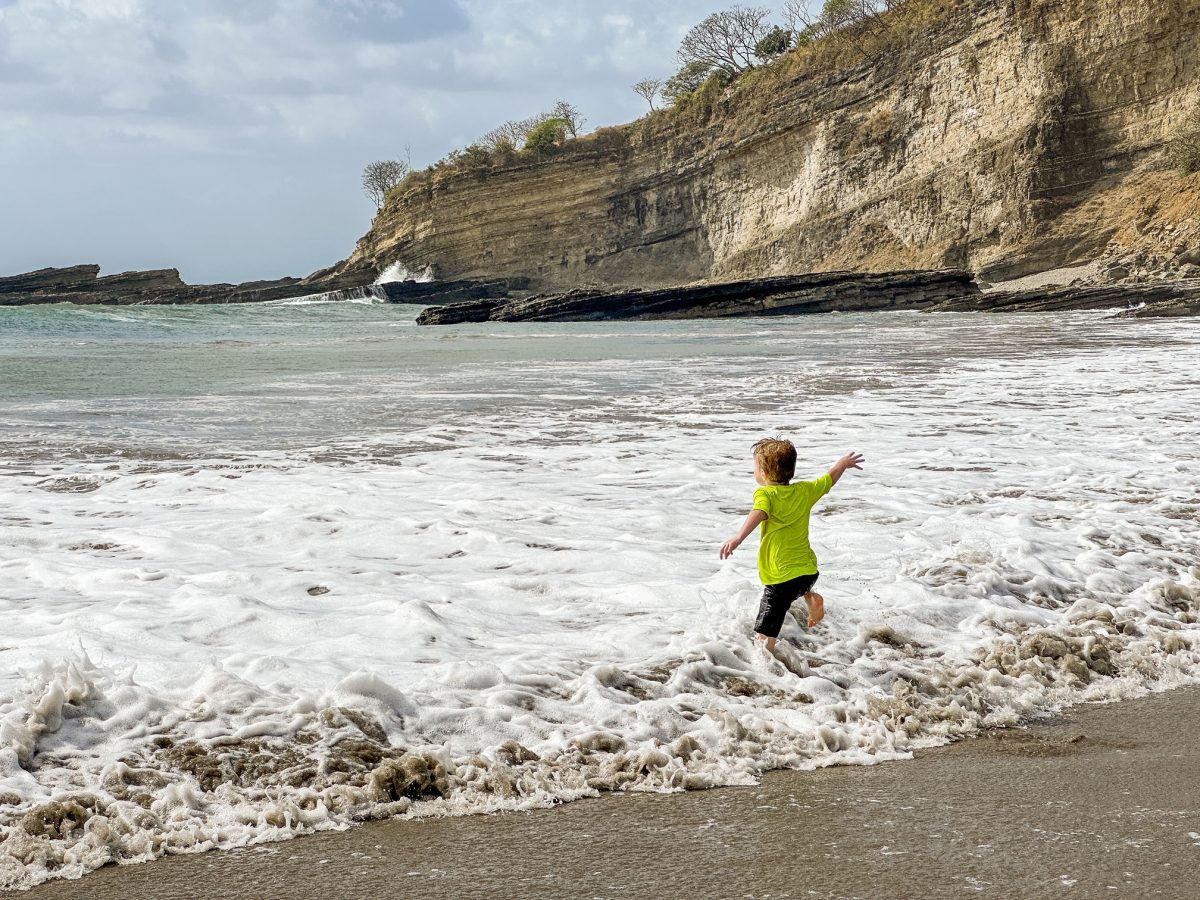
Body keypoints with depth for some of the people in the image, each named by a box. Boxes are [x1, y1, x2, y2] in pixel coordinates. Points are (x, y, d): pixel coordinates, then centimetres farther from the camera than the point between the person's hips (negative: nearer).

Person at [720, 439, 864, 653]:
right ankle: (810, 598, 19)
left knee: (764, 637, -7)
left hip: (782, 577, -7)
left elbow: (758, 514, -34)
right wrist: (845, 462, 46)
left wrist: (739, 537, -49)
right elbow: (830, 477, 25)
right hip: (809, 570, 7)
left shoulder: (765, 494, -11)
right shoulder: (805, 491, 7)